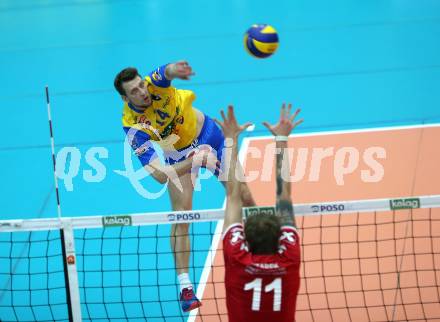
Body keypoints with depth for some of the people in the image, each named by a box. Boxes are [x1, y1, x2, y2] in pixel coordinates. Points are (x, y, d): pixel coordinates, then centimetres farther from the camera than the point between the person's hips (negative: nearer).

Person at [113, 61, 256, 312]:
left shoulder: (155, 84, -28)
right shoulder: (133, 128, -31)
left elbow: (167, 72, -54)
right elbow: (161, 176, -36)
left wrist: (173, 69, -79)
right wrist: (196, 160, -48)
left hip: (208, 134, 2)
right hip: (179, 156, -1)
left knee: (243, 196, 6)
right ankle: (185, 286, -3)